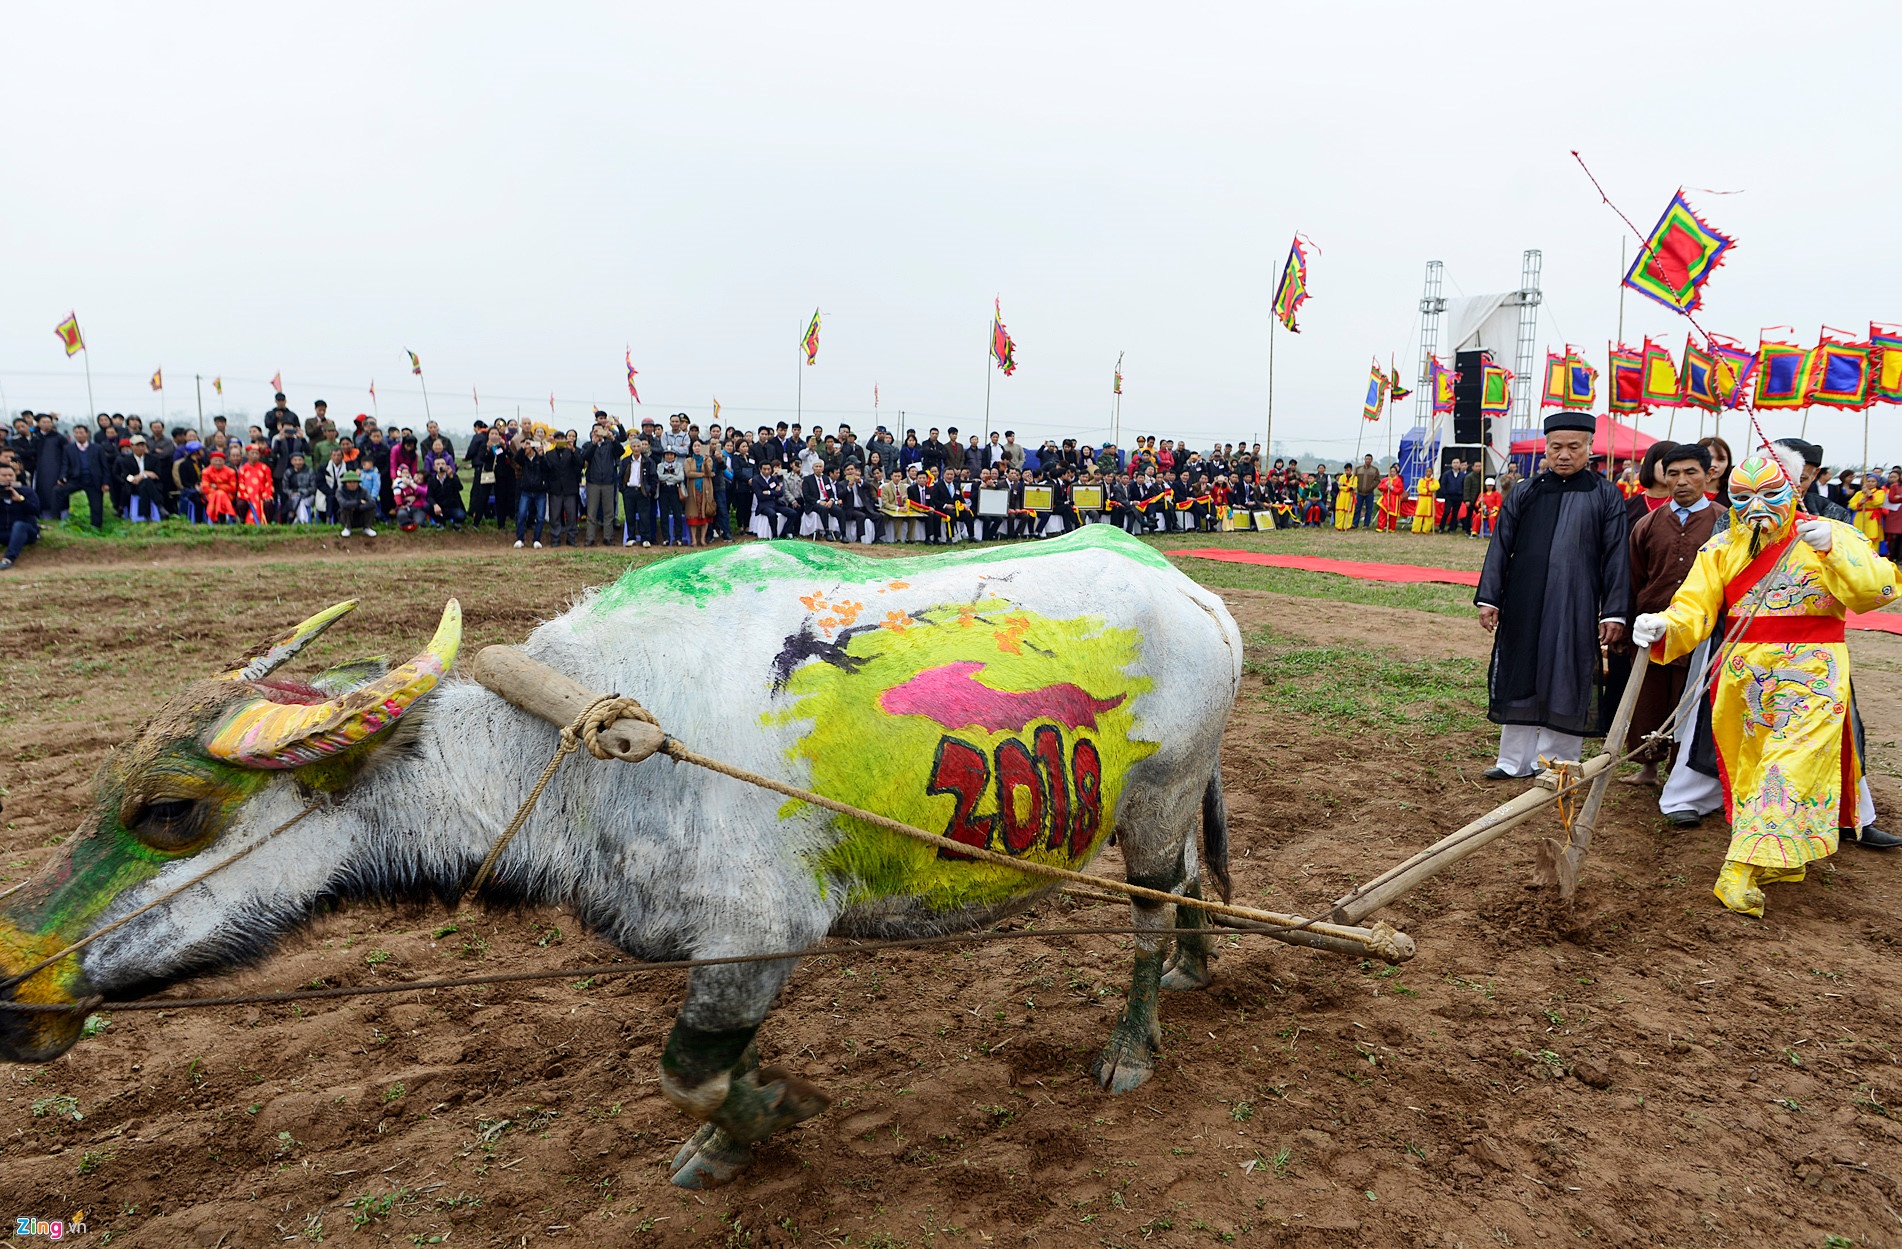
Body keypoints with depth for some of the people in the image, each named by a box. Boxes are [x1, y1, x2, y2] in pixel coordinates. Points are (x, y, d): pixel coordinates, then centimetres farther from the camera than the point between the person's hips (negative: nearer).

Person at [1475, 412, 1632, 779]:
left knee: (1565, 684, 4)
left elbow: (1616, 556, 0)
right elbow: (1500, 548, 7)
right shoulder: (1524, 495, 7)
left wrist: (1614, 612, -7)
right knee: (1519, 680, 8)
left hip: (1575, 609, -2)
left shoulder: (1606, 497, 3)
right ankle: (1515, 760, 18)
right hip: (1523, 606, 2)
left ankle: (1556, 764, 17)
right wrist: (1488, 598, 0)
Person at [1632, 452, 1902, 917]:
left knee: (1790, 766, -12)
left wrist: (1835, 549, -24)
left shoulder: (1831, 535, 1)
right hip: (1744, 673, 3)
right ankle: (1784, 860, 27)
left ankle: (1741, 871, -14)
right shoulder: (1722, 548, 7)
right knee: (1750, 766, 9)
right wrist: (1662, 626, -25)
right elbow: (1694, 609, -4)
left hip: (1812, 673, -3)